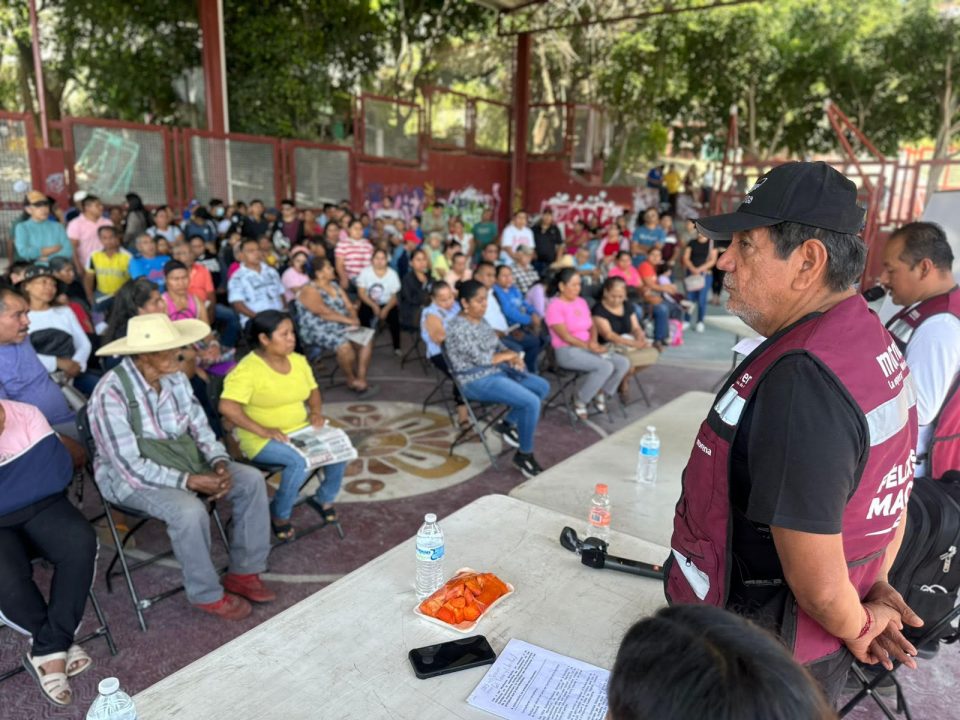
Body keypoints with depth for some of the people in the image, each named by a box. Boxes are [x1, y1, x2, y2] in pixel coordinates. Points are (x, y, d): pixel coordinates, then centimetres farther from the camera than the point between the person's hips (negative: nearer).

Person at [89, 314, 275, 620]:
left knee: (252, 480, -8)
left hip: (184, 459, 7)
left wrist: (220, 461, -16)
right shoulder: (112, 394, -25)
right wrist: (189, 481, -28)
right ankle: (207, 594, -9)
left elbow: (200, 427, 3)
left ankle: (244, 572, 4)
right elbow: (130, 467, -25)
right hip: (130, 477, -7)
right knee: (190, 510, -34)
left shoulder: (175, 378, -4)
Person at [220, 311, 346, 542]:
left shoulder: (298, 360, 5)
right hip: (262, 440, -6)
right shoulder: (248, 369, -17)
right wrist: (262, 430, -28)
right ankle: (280, 515, -6)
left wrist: (316, 412, -2)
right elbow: (227, 406, -26)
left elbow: (313, 391, 18)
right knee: (300, 461, -32)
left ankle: (324, 498, 10)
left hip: (301, 430, 7)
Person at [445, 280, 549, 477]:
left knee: (542, 386, 7)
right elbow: (480, 358, -22)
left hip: (497, 371, 10)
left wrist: (513, 357, -5)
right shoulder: (458, 327, -19)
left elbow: (498, 345, 17)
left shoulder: (481, 321, 10)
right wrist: (508, 355, -8)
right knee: (531, 402, -21)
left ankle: (509, 424, 17)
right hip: (476, 381, -10)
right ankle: (524, 455, -6)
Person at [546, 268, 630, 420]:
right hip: (567, 351, -7)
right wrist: (589, 347, -16)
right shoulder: (555, 306, -11)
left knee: (623, 363, -11)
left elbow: (592, 326, 15)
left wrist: (593, 342, -6)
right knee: (605, 366, -28)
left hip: (587, 348, 8)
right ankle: (580, 401, -10)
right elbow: (566, 336, -16)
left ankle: (600, 393, 7)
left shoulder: (581, 302, 12)